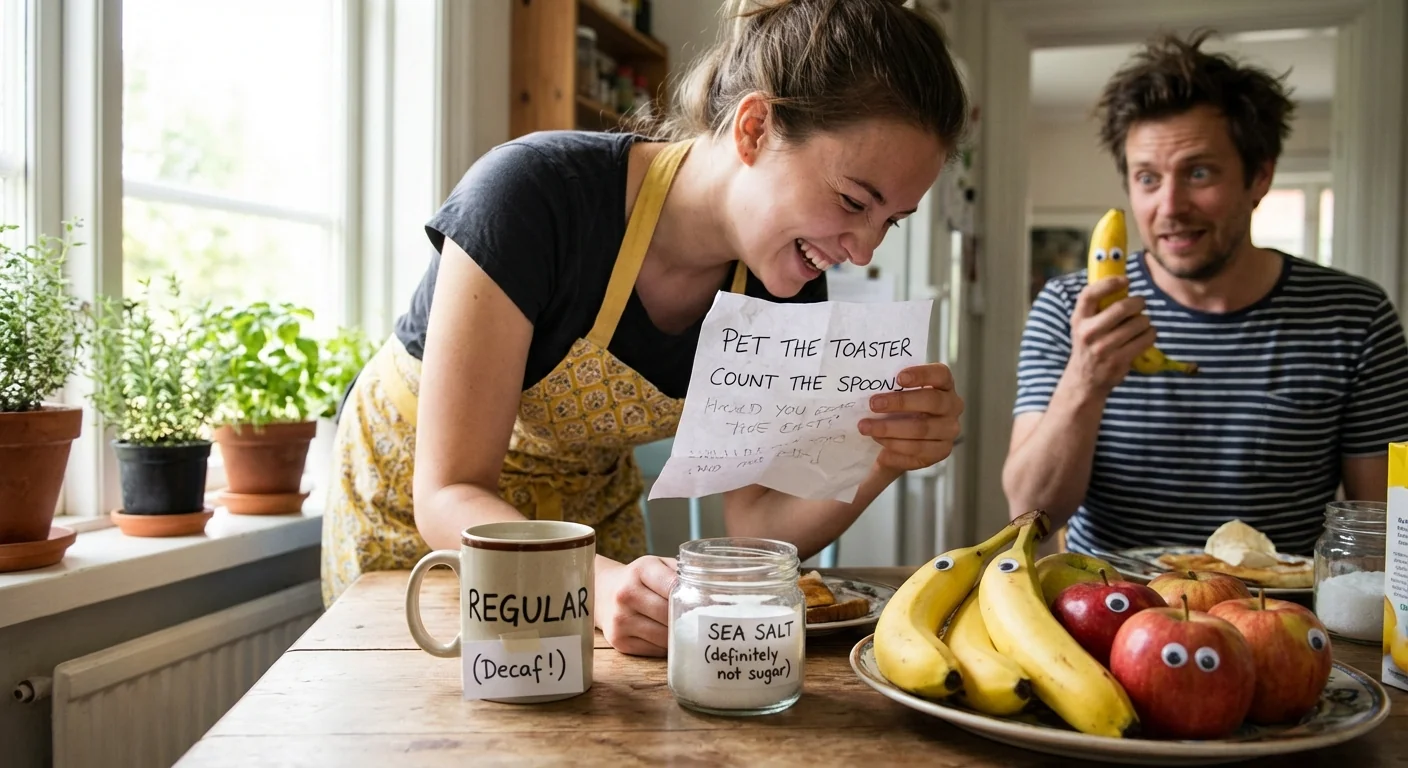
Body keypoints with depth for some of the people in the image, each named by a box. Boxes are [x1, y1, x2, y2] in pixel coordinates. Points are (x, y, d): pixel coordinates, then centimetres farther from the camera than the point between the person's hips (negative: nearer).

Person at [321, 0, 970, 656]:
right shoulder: (533, 195, -35)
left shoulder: (787, 285, -18)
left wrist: (878, 463, -33)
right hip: (414, 506, -3)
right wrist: (602, 583, -51)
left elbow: (753, 520, -15)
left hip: (587, 502, 4)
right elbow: (448, 494, -34)